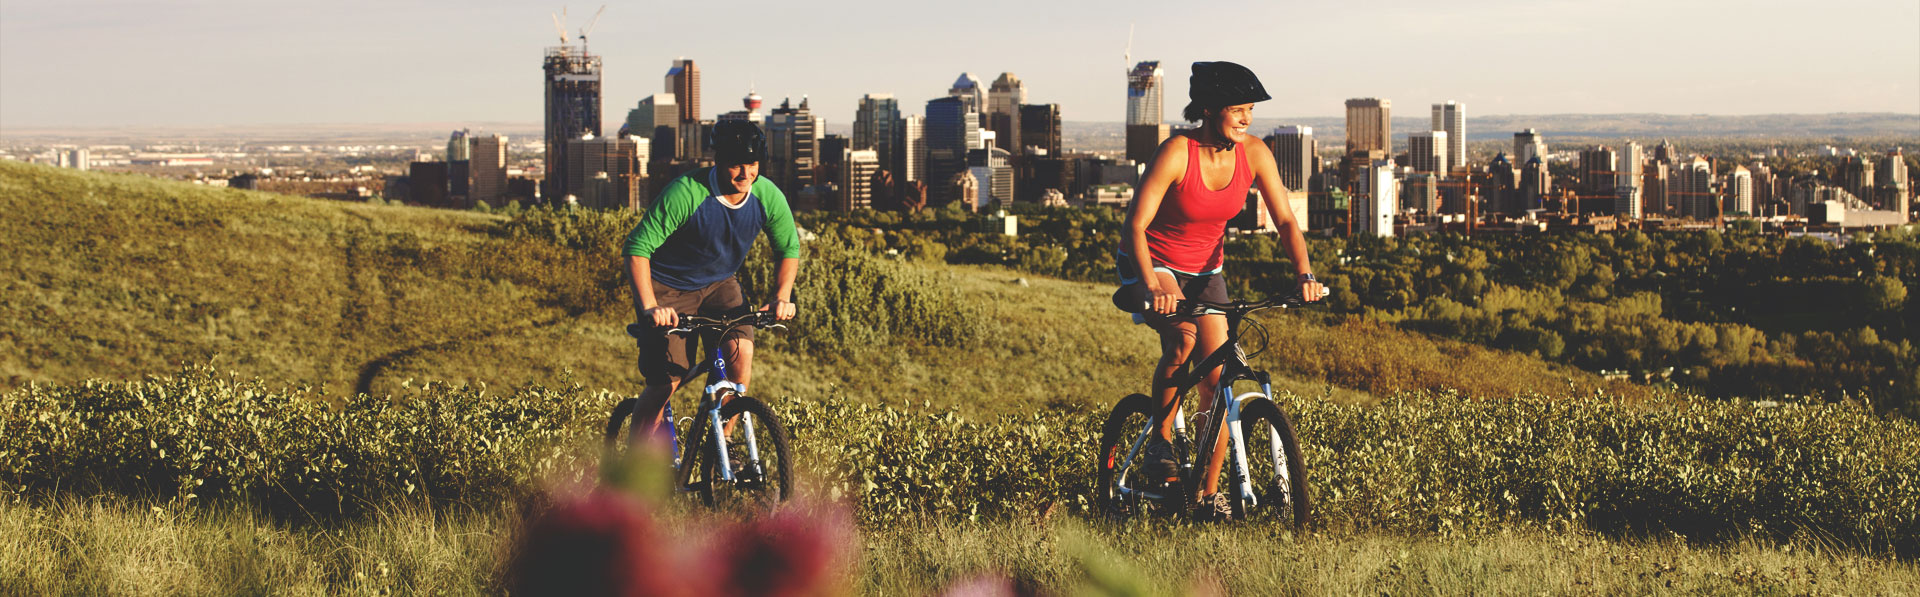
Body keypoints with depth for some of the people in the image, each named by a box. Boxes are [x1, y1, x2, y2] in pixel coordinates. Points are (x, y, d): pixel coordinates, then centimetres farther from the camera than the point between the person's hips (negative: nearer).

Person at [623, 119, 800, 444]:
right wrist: (649, 307, -37)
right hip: (668, 287, -4)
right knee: (667, 380, -12)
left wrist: (782, 297, -14)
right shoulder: (685, 193, -29)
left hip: (719, 284, 4)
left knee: (741, 350, -22)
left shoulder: (768, 197, -15)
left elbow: (789, 249, 2)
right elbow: (637, 247, -28)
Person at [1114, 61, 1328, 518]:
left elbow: (1285, 220, -9)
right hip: (1151, 263, -5)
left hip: (1204, 269, 5)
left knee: (1217, 375, -5)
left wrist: (1304, 274, -26)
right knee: (1183, 338, -33)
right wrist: (1154, 287, -42)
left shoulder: (1254, 154, -12)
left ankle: (1210, 492, 5)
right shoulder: (1177, 153, -26)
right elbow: (1136, 226, -28)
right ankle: (1160, 441, -11)